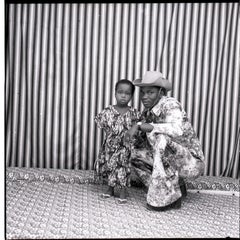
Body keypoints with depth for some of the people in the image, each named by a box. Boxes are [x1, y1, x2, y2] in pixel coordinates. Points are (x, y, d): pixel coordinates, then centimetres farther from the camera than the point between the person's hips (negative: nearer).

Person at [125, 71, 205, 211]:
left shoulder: (170, 104, -18)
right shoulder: (147, 113, 4)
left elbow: (177, 130, -39)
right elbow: (142, 144, 5)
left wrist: (139, 125, -35)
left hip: (192, 163, -8)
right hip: (173, 161, 8)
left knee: (163, 138, -31)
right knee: (136, 154, -1)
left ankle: (168, 198, -16)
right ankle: (176, 189, 5)